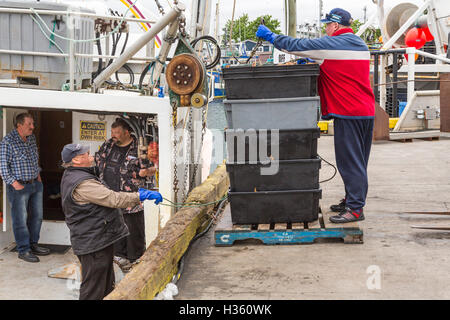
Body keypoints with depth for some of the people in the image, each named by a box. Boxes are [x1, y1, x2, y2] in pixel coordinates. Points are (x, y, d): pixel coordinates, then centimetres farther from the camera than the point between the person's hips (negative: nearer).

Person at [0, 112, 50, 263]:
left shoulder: (31, 138, 9)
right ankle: (24, 250, 9)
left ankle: (33, 245, 28)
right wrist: (15, 184, -17)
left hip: (35, 184, 8)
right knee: (21, 219, -1)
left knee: (37, 216, 14)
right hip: (19, 186, -8)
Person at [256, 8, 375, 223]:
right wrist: (311, 61, 22)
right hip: (367, 111, 9)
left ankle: (355, 208, -4)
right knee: (357, 162, 14)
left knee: (350, 162, -6)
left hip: (347, 113, -9)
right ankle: (352, 200, 24)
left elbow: (296, 45, -7)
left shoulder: (332, 44, -10)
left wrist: (270, 36, 6)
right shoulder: (360, 44, 17)